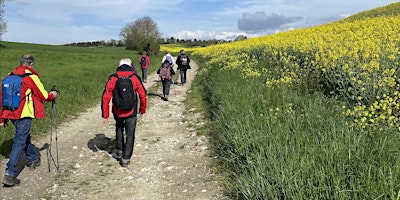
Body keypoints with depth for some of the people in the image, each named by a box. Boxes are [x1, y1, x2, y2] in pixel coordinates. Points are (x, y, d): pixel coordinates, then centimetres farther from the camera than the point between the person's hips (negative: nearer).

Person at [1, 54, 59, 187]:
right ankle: (10, 174, -7)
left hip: (11, 113, 8)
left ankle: (33, 159, 45)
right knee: (20, 141, -3)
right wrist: (53, 95, 15)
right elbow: (43, 96, -6)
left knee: (24, 136, 24)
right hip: (24, 113, -7)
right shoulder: (31, 76, -11)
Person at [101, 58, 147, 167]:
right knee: (130, 135, 12)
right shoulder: (135, 77, -7)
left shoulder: (113, 78, -6)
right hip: (131, 113, -2)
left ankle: (119, 152, 37)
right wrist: (142, 109, 14)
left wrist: (105, 114, 0)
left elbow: (106, 97, -7)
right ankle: (125, 159, 14)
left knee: (119, 130, 29)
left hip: (117, 112, 2)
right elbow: (142, 94, -2)